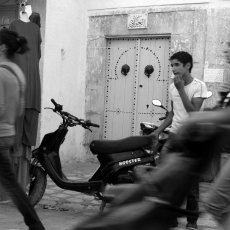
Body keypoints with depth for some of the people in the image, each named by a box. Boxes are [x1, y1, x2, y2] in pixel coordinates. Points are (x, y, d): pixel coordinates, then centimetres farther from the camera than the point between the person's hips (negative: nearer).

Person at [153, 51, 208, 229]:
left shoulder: (199, 86, -8)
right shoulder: (172, 87, 10)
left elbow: (193, 112, -19)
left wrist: (181, 88, -19)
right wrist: (158, 131, 13)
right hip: (174, 135, 5)